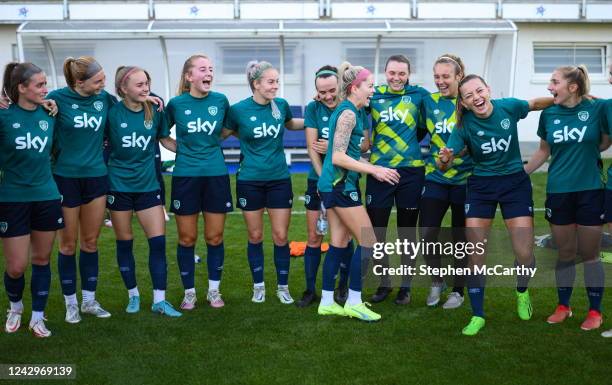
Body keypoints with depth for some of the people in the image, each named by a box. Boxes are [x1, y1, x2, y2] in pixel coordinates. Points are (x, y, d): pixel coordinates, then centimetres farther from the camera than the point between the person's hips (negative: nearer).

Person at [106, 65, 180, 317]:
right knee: (124, 243, 8)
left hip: (148, 185, 2)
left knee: (158, 241, -3)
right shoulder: (112, 113, -9)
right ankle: (133, 295, 24)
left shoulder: (154, 111, -2)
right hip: (118, 185, -2)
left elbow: (165, 140, 11)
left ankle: (159, 300, 7)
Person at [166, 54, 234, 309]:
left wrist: (209, 143, 7)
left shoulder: (220, 100, 0)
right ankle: (189, 292, 19)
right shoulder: (176, 103, -4)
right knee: (187, 239, 5)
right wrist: (181, 148, 0)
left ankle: (214, 290, 22)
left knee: (215, 237, 7)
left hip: (216, 176, 1)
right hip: (185, 176, -1)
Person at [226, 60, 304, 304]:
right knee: (255, 236, 9)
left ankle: (283, 287, 19)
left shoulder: (281, 105, -1)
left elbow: (291, 124, 20)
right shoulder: (238, 110, -10)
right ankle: (258, 286, 25)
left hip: (279, 179, 2)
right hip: (249, 181, -2)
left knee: (281, 236, 4)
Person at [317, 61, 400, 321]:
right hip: (341, 185, -10)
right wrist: (374, 169, -18)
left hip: (333, 184, 10)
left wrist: (374, 167, 18)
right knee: (368, 242, -4)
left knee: (339, 244, 12)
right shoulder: (348, 113, -15)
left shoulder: (345, 111, 15)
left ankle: (327, 302, 17)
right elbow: (339, 157, -20)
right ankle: (354, 302, 3)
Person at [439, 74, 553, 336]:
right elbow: (444, 166, -15)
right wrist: (445, 159, -36)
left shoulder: (508, 107, -12)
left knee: (524, 255, -6)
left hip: (515, 183, 0)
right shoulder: (465, 126, -14)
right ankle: (478, 315, 10)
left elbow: (536, 104, 10)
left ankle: (522, 292, 29)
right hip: (481, 186, 0)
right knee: (475, 254, -6)